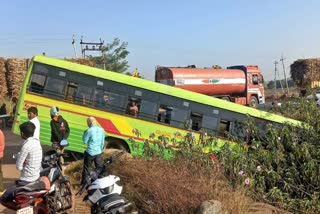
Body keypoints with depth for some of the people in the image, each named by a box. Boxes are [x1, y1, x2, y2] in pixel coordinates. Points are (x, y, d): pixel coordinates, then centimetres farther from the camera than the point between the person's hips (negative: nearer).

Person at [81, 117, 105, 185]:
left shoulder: (89, 131, -16)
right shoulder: (101, 130, 0)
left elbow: (85, 141, -7)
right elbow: (103, 142, 8)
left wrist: (84, 133, 5)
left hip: (90, 152, -3)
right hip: (98, 152, 4)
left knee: (86, 167, 11)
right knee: (99, 167, 15)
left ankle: (84, 182, 18)